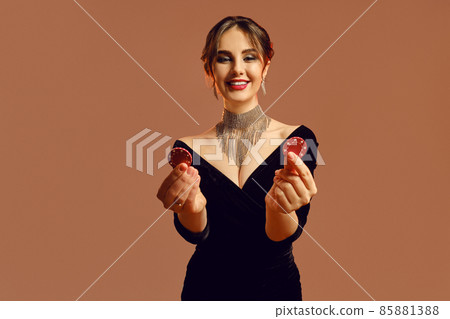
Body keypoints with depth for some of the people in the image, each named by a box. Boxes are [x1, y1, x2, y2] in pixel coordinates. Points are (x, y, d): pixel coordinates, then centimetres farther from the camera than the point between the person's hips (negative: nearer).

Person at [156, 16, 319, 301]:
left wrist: (278, 208, -38)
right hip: (206, 286, 1)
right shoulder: (187, 148, -8)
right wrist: (191, 209, -36)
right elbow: (196, 235, -15)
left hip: (276, 287, 0)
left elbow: (282, 240, -18)